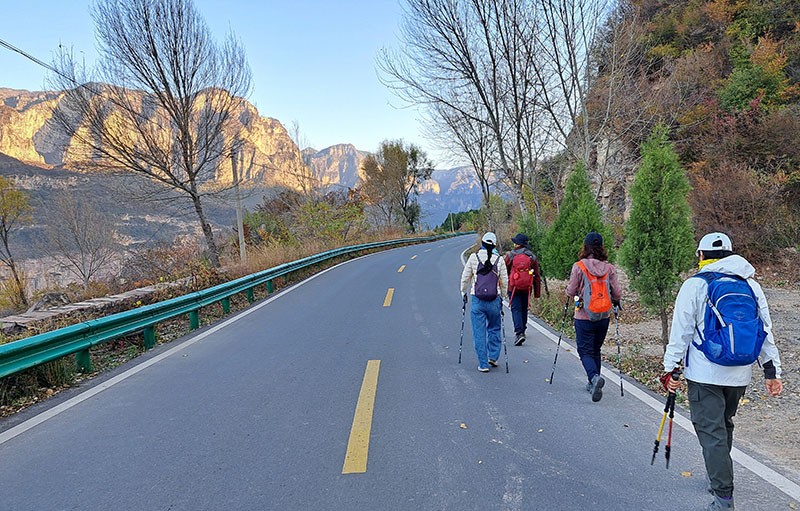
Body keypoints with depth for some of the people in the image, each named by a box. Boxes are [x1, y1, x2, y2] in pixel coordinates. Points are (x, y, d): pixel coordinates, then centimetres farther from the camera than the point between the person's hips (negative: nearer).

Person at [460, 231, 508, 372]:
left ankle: (483, 364, 7)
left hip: (477, 300, -1)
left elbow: (465, 277, 5)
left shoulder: (474, 257, -2)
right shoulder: (499, 259, 0)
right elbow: (504, 282, 5)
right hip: (494, 300, 1)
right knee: (494, 329, 21)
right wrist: (503, 296, 20)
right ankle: (493, 357, 19)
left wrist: (463, 292, 20)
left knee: (479, 332, 5)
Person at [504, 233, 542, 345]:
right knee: (524, 309, 18)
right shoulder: (532, 257, 6)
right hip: (527, 288, 4)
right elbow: (537, 276, 8)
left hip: (513, 287, -4)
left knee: (516, 309, -5)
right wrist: (537, 292, 13)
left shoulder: (510, 256, -4)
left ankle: (519, 333, -19)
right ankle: (522, 330, 31)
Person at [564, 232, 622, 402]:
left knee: (585, 351, 5)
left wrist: (569, 291, 15)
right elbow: (617, 293, -2)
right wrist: (615, 302, 20)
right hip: (603, 316, 4)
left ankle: (594, 377, -21)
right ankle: (593, 384, 26)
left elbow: (570, 292, -8)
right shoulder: (609, 268, -4)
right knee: (596, 350, 19)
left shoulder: (579, 266, -13)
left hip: (584, 316, -4)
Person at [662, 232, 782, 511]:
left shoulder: (694, 285, -8)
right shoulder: (752, 286, 6)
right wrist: (772, 370, 14)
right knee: (724, 424, 23)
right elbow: (766, 330, 8)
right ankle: (718, 477, 39)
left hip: (705, 375, -5)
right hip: (740, 374, 6)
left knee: (711, 431, 0)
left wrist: (670, 368, -3)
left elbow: (681, 331, -9)